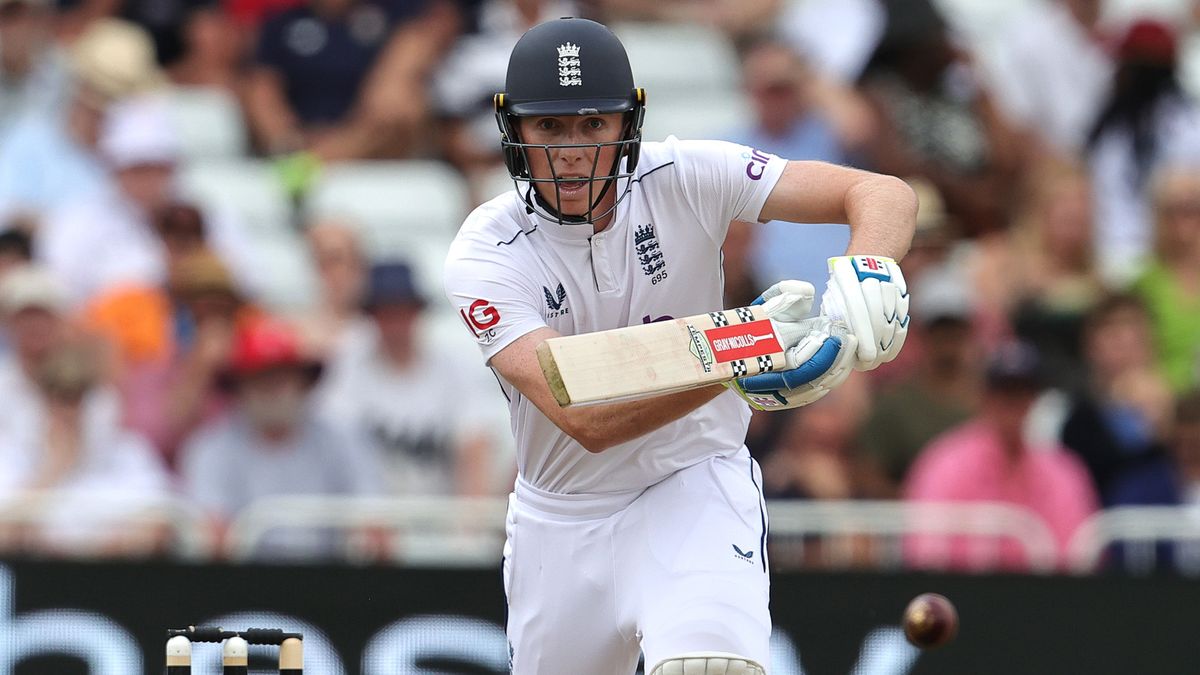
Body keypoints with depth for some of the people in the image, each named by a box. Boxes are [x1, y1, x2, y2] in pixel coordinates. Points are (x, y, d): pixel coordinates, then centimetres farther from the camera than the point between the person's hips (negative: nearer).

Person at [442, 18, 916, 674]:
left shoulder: (683, 179, -14)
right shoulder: (482, 257, -17)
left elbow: (886, 195, -17)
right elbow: (585, 421, -30)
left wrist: (867, 275, -40)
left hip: (695, 485, -2)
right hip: (561, 519, 2)